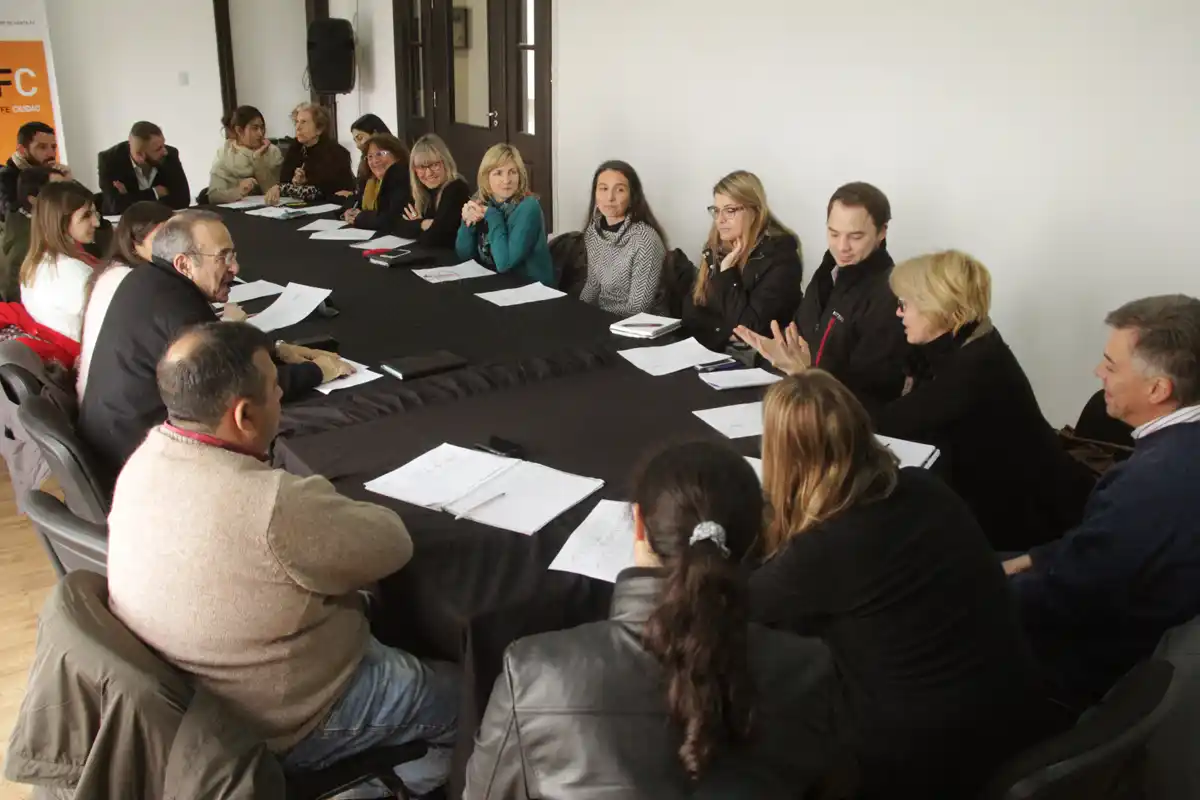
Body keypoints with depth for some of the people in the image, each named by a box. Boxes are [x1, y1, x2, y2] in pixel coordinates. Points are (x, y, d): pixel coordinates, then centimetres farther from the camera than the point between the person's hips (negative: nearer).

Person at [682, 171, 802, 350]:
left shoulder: (779, 256, -12)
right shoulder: (716, 248, 8)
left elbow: (749, 329, -18)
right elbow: (691, 310, 7)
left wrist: (728, 273, -16)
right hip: (704, 350, 6)